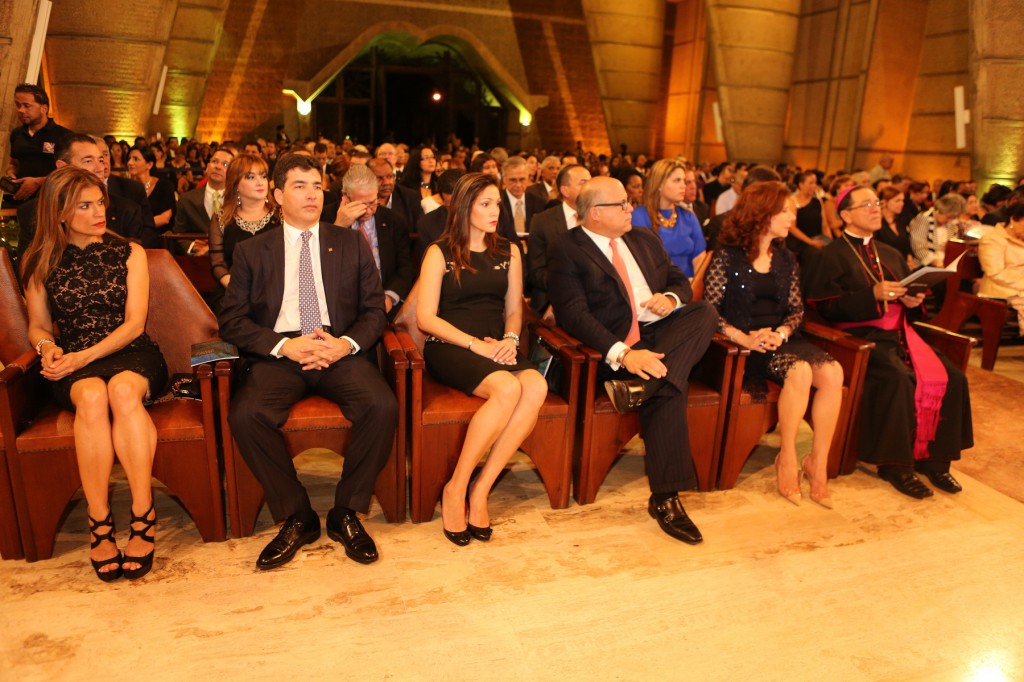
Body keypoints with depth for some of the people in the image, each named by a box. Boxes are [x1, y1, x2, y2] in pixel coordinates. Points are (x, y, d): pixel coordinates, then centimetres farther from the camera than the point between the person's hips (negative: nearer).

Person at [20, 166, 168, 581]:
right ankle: (99, 524, -31)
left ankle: (143, 517, -34)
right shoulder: (41, 263, 11)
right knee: (91, 396, -36)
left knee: (123, 389, -37)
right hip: (74, 365, 1)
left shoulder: (129, 253, 8)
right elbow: (38, 326, 17)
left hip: (132, 355, -1)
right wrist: (48, 348, -8)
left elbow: (134, 322, 0)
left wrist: (84, 356, -14)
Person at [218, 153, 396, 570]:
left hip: (341, 351, 0)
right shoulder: (251, 251, 13)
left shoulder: (352, 244, 15)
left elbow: (374, 309, 10)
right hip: (279, 353, 0)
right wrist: (284, 346, -13)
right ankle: (296, 518, -8)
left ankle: (346, 513, -7)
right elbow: (231, 320, 5)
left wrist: (347, 343, -11)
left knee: (383, 406, -29)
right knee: (245, 414, -29)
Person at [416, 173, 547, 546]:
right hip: (449, 346, -4)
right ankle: (456, 489, -19)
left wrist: (510, 339, -6)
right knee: (507, 388, -34)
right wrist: (476, 345, -15)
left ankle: (480, 490, -22)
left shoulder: (508, 252, 16)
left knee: (536, 386, -30)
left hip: (497, 346, 4)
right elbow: (426, 317, -4)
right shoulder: (440, 253, 3)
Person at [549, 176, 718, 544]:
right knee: (668, 387, -32)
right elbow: (574, 314, -16)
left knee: (705, 311, -22)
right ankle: (665, 498, -25)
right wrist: (622, 354, -31)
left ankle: (641, 385, -33)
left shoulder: (645, 240, 20)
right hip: (613, 347, -6)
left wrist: (672, 297, -5)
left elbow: (680, 280, 24)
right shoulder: (567, 250, -3)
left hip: (663, 334, 7)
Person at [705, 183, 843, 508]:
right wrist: (743, 338, -20)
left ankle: (818, 463, -14)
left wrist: (782, 332, -9)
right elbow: (709, 309, -8)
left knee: (833, 372, -23)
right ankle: (787, 460, -16)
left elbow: (796, 308, 13)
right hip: (743, 344, -5)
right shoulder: (728, 257, -1)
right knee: (799, 370, -33)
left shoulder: (786, 259, 16)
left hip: (780, 338, 6)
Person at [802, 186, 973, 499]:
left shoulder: (891, 255, 23)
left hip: (900, 331, 7)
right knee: (898, 378, -32)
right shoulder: (831, 256, 1)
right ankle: (894, 463, -17)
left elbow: (911, 291, 24)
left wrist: (912, 299, 0)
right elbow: (825, 306, -10)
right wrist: (874, 295, -18)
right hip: (860, 334, -7)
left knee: (951, 378, -15)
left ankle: (933, 457, -2)